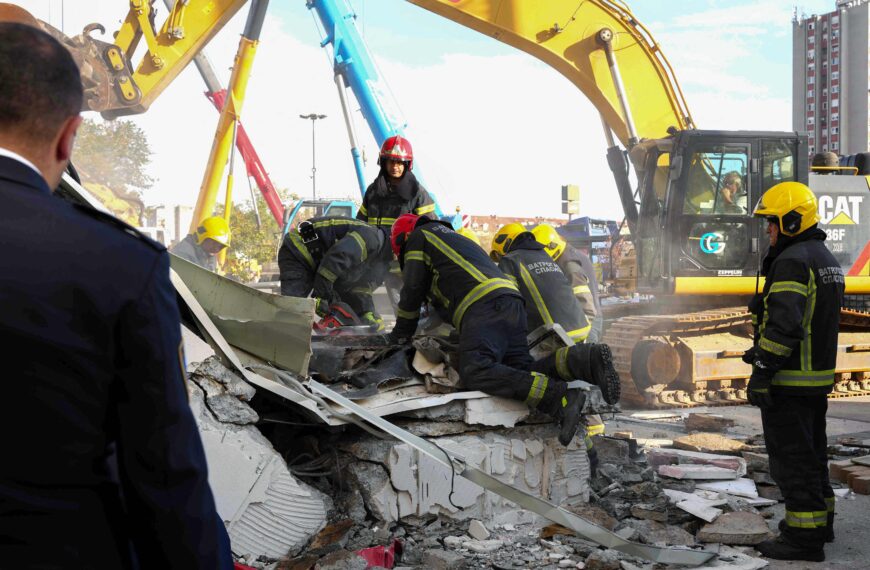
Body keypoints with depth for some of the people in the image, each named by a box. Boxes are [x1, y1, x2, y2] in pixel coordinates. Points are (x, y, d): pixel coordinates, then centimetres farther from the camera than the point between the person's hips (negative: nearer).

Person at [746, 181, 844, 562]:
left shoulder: (792, 261, -18)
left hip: (790, 382, -10)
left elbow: (783, 324, -26)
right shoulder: (825, 258, 16)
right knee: (811, 452, 20)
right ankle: (820, 520, 32)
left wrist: (761, 372, -22)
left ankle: (803, 537, 0)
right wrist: (762, 352, 21)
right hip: (819, 378, 10)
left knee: (791, 458, -4)